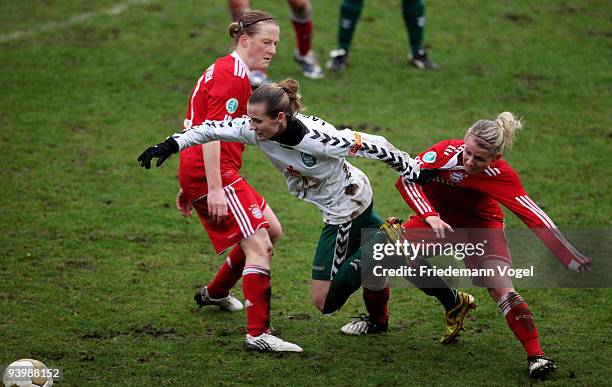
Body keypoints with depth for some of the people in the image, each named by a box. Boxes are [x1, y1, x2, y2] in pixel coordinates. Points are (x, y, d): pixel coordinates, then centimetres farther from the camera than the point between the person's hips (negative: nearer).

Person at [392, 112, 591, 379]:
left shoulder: (500, 175, -30)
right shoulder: (447, 152, -31)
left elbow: (534, 217, -30)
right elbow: (406, 179, -31)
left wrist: (573, 259, -35)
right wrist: (430, 216, -46)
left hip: (481, 226, -3)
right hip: (438, 217, 3)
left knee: (501, 289, -21)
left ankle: (536, 356, -16)